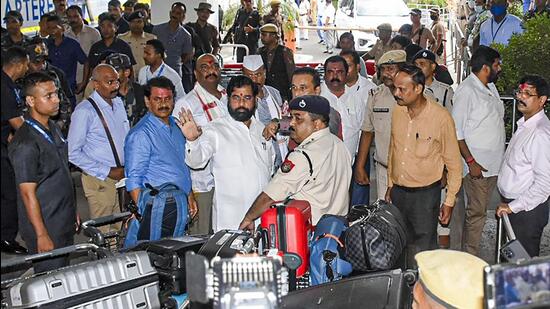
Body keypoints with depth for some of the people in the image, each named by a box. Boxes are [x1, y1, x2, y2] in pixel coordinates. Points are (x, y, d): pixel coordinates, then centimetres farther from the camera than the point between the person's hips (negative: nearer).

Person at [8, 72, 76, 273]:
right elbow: (28, 194, -20)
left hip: (64, 223, 9)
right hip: (45, 228, -9)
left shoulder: (53, 128, 8)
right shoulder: (26, 144, -21)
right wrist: (42, 235, -20)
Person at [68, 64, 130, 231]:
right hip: (100, 180, -6)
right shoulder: (85, 111, -15)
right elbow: (73, 153, -15)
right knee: (103, 232, 2)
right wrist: (108, 172, -15)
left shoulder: (118, 103, 7)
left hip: (123, 176, 6)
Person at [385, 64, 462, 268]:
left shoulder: (441, 117, -16)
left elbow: (454, 163, -8)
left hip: (425, 194, -5)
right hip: (398, 191, 5)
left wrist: (449, 201, -8)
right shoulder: (397, 112, 1)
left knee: (423, 250, 0)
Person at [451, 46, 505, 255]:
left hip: (493, 164, 8)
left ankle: (470, 255, 24)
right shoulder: (466, 90, -14)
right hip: (477, 165, -8)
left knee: (480, 211, 14)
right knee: (476, 214, -3)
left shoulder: (490, 88, 13)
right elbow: (456, 131, -17)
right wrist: (471, 162, -19)